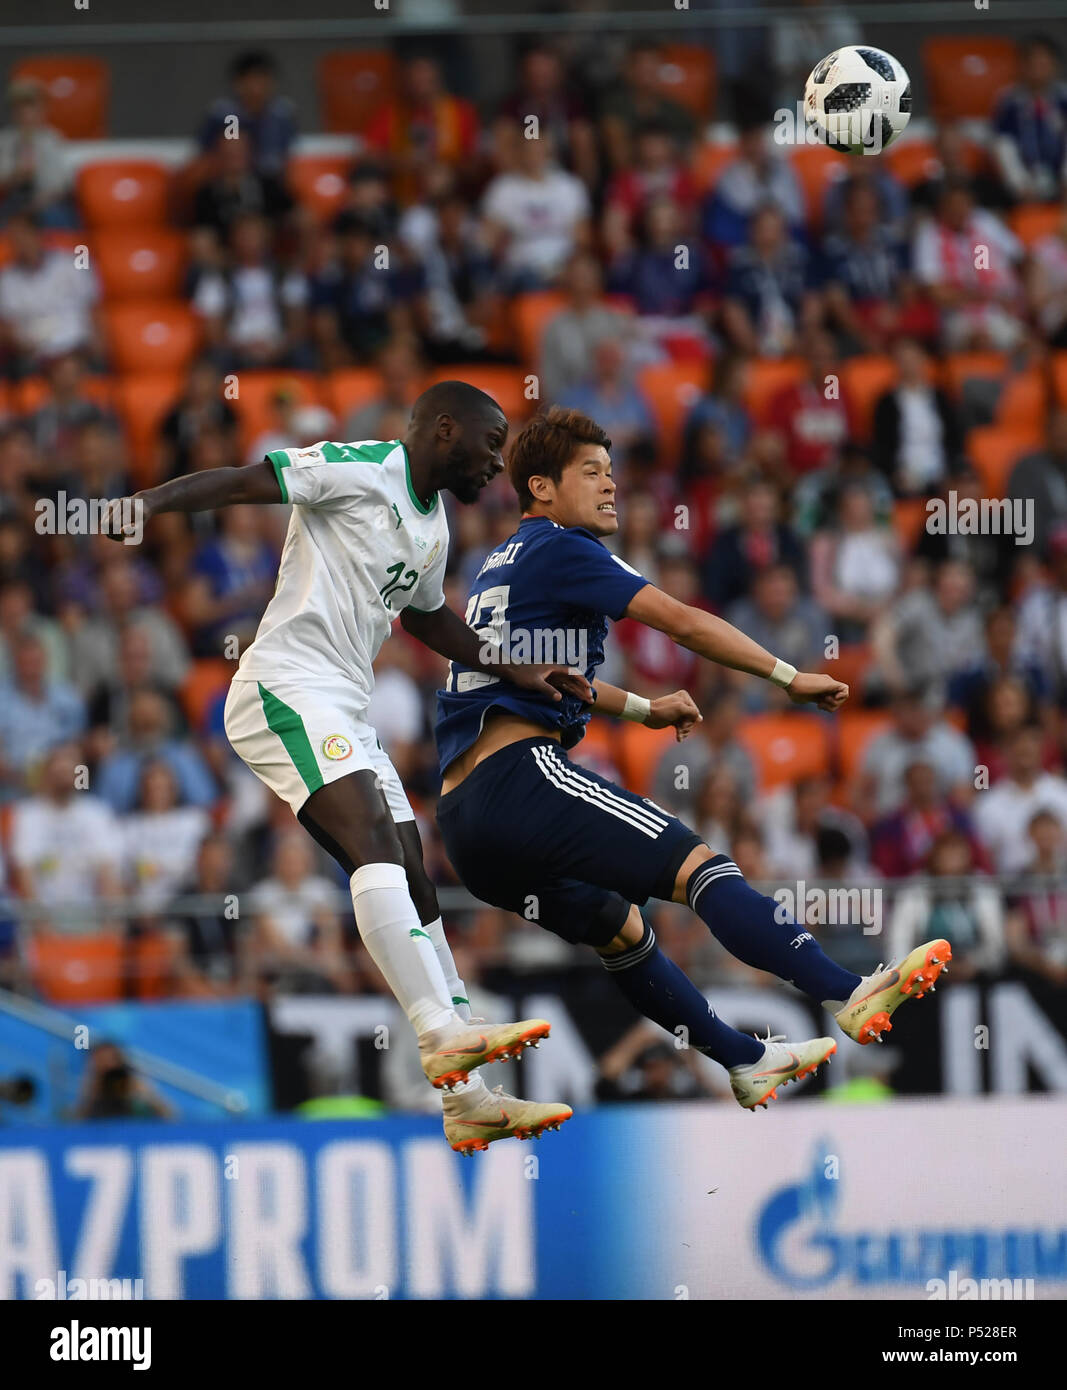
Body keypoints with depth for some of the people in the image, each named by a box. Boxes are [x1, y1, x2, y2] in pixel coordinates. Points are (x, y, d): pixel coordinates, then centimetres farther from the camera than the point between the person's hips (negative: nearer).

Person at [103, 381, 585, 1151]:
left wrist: (516, 673, 34)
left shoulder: (433, 524, 21)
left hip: (345, 713, 10)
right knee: (376, 837, -28)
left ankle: (466, 1099, 9)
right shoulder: (361, 470, -7)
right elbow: (246, 480, -14)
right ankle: (443, 1033, -41)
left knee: (415, 891, 7)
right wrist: (146, 502, -28)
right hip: (288, 689, -10)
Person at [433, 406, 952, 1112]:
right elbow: (681, 620, -7)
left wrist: (642, 708, 46)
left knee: (620, 927, 24)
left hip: (462, 822, 10)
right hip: (520, 775, -10)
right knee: (697, 866, -18)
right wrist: (790, 676, -2)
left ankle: (747, 1061, 34)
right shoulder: (558, 549, -1)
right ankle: (849, 996, -31)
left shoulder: (498, 570, 27)